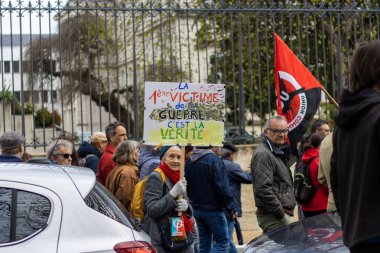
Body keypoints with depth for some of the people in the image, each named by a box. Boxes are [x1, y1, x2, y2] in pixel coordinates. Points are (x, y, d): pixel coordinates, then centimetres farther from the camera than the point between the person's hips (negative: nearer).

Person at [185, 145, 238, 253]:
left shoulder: (189, 161, 10)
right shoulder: (214, 159, -15)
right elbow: (222, 187, -18)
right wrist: (232, 208, -11)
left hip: (197, 208, 8)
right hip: (213, 208, -8)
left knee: (204, 244, 12)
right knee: (223, 242, -2)